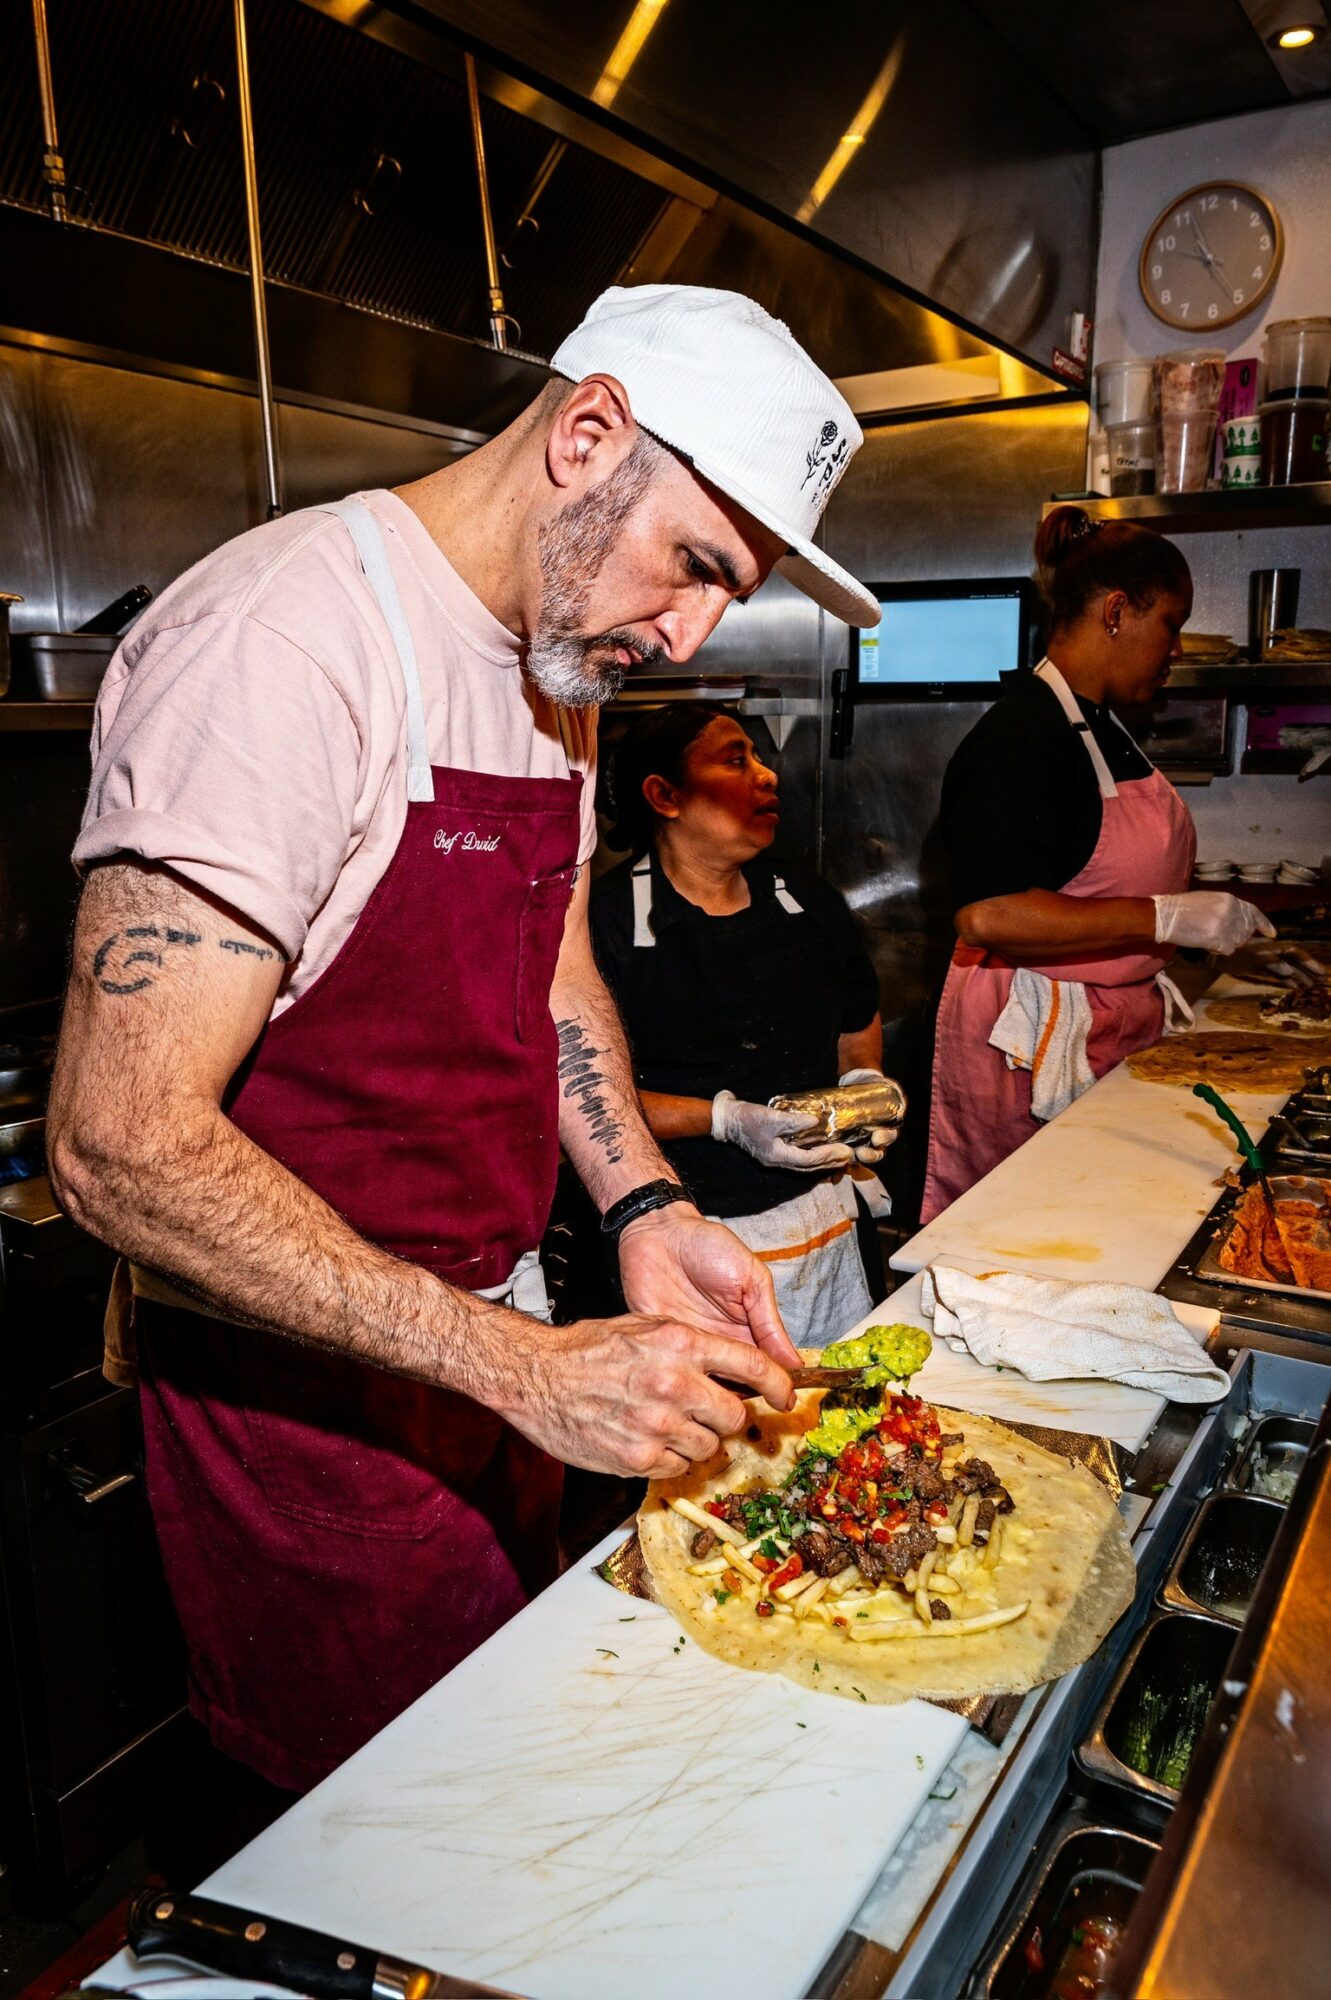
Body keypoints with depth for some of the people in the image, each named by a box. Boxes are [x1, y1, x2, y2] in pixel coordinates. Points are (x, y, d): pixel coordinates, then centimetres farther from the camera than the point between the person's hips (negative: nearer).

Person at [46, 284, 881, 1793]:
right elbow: (120, 1150, -28)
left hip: (487, 1347, 8)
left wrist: (644, 1212, -3)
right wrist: (527, 1370, -28)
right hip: (295, 1380, -8)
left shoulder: (562, 658, 4)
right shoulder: (284, 643, -25)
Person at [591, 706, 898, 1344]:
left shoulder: (811, 903, 9)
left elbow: (860, 1022, 25)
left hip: (824, 1222, 6)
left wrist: (864, 1084, 6)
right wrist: (726, 1118, -19)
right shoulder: (606, 920, -12)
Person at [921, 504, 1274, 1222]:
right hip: (1026, 1038, -9)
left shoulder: (1103, 725, 13)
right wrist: (1163, 918, -26)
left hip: (1112, 1024, 9)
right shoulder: (1020, 738, -18)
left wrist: (1149, 968, 11)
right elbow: (987, 915, -29)